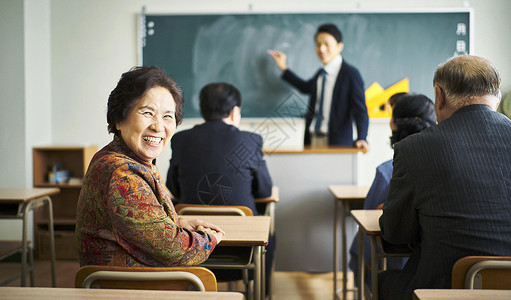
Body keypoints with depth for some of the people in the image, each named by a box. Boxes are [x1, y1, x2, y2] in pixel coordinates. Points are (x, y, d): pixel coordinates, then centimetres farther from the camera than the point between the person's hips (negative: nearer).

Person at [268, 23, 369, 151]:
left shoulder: (351, 74, -6)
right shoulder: (320, 74, 15)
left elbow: (360, 109, -13)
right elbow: (306, 87, 37)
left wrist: (361, 139, -28)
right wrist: (284, 68, 38)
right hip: (312, 140, 6)